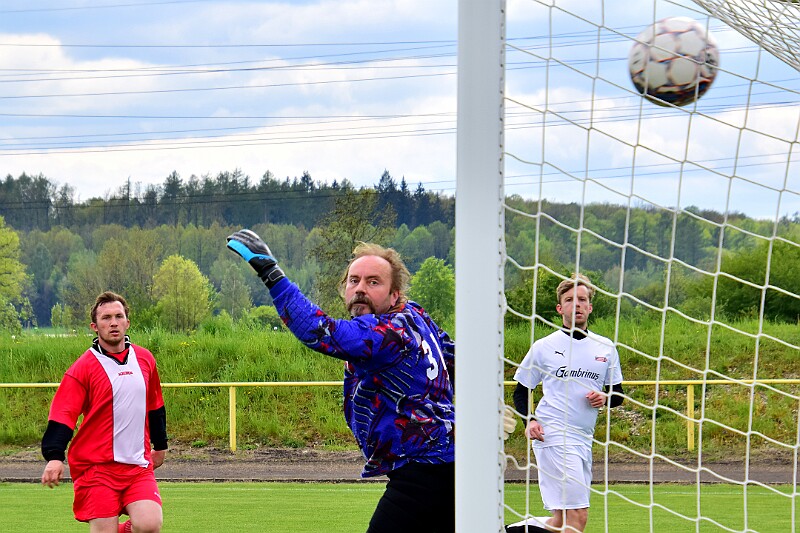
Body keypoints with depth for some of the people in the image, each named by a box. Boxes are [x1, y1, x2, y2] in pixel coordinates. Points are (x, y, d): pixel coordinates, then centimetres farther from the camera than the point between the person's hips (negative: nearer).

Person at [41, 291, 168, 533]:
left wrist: (160, 445, 31)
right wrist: (54, 456, -26)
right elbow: (62, 414, -13)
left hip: (138, 465, 3)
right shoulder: (83, 367, -6)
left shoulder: (145, 359, 9)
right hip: (96, 466, -3)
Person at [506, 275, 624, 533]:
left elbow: (618, 393, 20)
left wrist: (605, 398, -3)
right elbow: (521, 391, 9)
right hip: (552, 435, -6)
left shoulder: (605, 347, 13)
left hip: (584, 440, 6)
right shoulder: (544, 347, 3)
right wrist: (529, 420, -9)